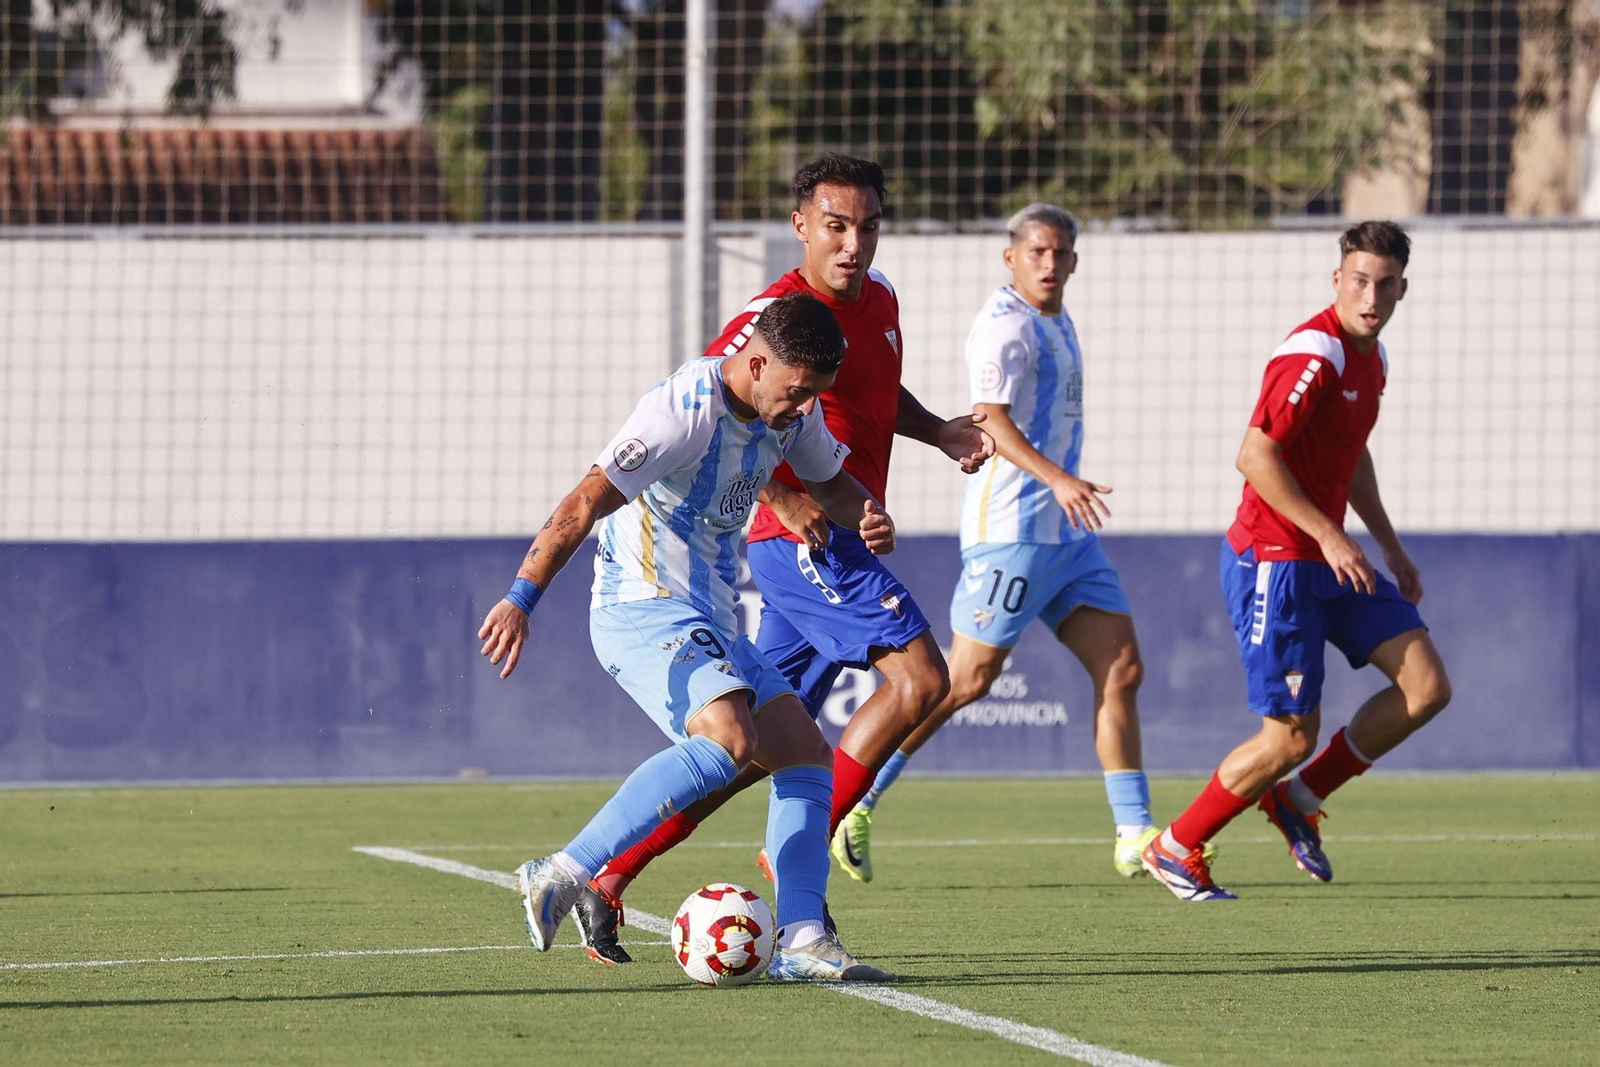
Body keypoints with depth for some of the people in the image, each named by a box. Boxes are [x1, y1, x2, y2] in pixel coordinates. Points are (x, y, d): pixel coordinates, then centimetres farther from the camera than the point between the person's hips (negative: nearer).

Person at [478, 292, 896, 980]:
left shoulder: (790, 409, 6)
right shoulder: (685, 412, -21)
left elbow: (830, 481, 26)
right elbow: (585, 504, -25)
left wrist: (866, 514, 2)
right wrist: (521, 599, -32)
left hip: (709, 625, 10)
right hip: (644, 613, -10)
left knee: (807, 759, 3)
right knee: (729, 738, -30)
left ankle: (799, 942, -1)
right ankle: (562, 876, -30)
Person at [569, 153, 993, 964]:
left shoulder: (880, 299, 12)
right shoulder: (777, 315, -15)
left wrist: (939, 432, 14)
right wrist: (780, 496, -23)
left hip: (840, 541, 9)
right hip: (805, 541, -9)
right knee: (918, 676, -18)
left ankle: (610, 879, 12)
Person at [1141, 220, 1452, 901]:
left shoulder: (1371, 356, 12)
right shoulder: (1315, 353, -19)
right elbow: (1255, 456, -25)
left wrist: (1389, 545, 23)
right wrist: (1328, 535, -24)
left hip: (1331, 562, 9)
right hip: (1274, 560, -9)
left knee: (1427, 687, -1)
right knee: (1290, 737, -7)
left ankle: (1300, 798, 14)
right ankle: (1175, 849, 13)